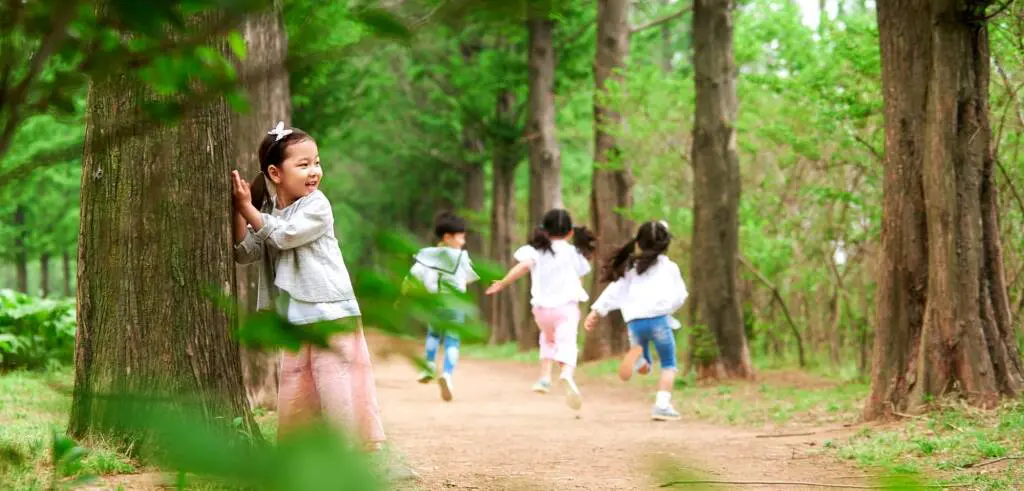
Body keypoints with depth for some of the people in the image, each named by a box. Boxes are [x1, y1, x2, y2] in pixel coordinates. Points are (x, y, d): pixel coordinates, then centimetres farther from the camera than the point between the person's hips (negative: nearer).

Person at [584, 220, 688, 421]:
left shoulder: (632, 267, 17)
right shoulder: (669, 267, 9)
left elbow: (615, 290, 11)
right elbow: (680, 296, 13)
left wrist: (597, 311, 10)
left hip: (635, 321, 3)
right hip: (658, 318, -3)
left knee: (644, 367, 19)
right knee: (669, 365, 13)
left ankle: (636, 355, -17)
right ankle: (662, 404, -5)